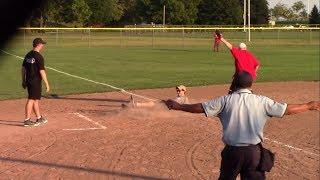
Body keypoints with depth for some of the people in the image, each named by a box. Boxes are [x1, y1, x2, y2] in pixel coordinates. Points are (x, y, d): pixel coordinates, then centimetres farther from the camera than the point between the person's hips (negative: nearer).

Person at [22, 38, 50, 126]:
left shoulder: (28, 55, 9)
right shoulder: (39, 57, -16)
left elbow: (23, 68, 13)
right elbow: (42, 71, -18)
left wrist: (23, 81, 21)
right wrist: (47, 84, -14)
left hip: (28, 81, 8)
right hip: (35, 82, -8)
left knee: (36, 99, 16)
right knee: (31, 100, -5)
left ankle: (39, 118, 26)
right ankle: (27, 120, -2)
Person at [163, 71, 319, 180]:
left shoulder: (226, 100, -5)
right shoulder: (262, 102, -4)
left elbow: (200, 108, -5)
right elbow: (287, 110, -1)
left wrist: (178, 106, 6)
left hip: (232, 151, 1)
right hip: (254, 151, 0)